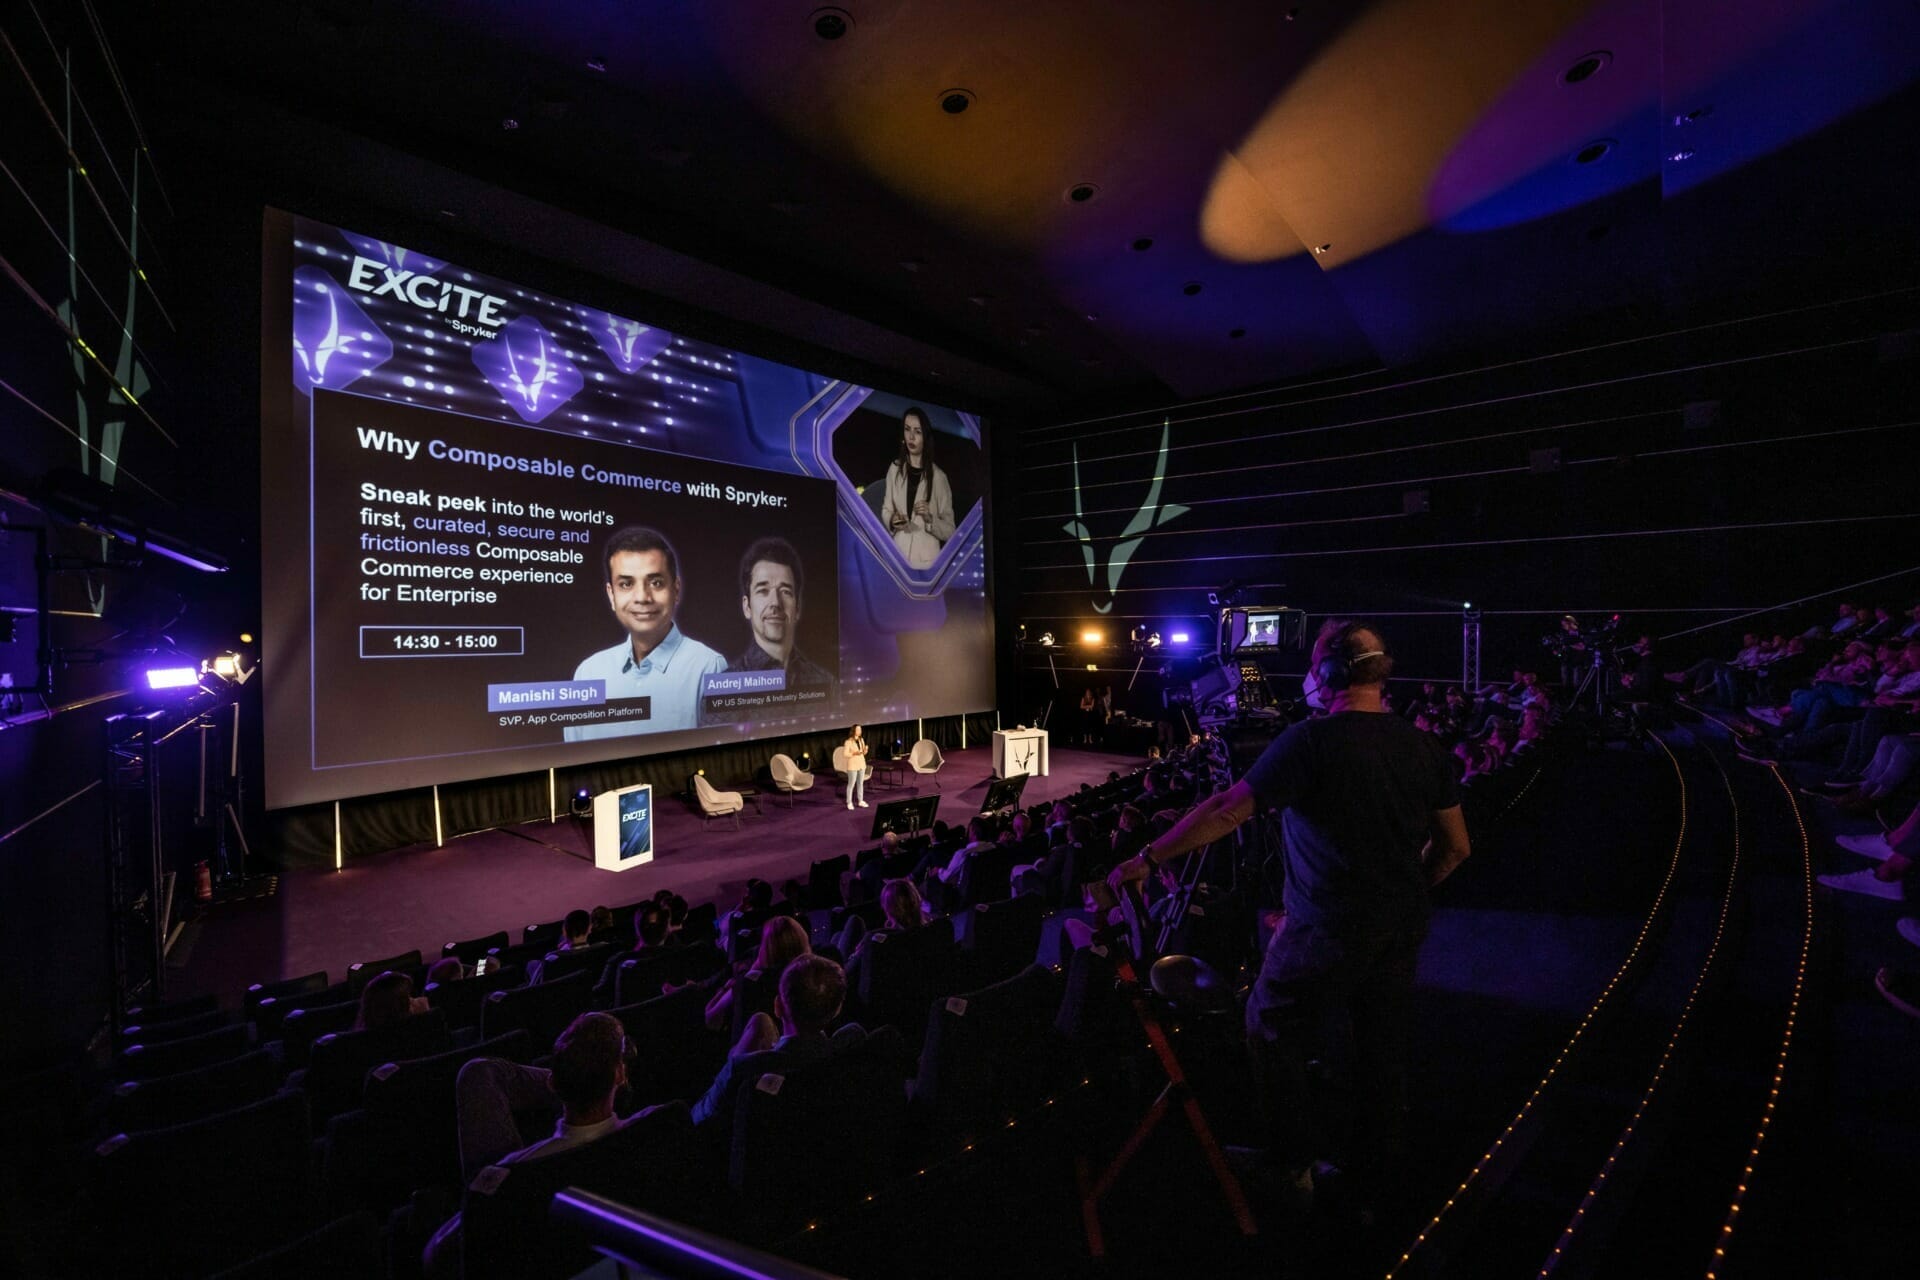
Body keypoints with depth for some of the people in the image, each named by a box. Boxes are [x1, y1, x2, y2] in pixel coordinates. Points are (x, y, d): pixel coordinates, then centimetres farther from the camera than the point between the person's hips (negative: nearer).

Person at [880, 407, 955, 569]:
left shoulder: (938, 476, -8)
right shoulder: (894, 469, 1)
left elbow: (950, 531, -5)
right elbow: (885, 509, 12)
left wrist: (930, 519, -21)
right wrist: (891, 521, -8)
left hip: (927, 559, -2)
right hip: (899, 555, 3)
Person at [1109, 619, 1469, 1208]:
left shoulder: (1311, 741, -20)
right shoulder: (1423, 746, -1)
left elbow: (1227, 811, -23)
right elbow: (1455, 846, 7)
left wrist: (1147, 860, -16)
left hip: (1326, 930, -6)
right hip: (1401, 931, 7)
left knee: (1272, 1033, 15)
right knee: (1383, 1048, 21)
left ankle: (1295, 1161, 28)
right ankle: (1372, 1177, 39)